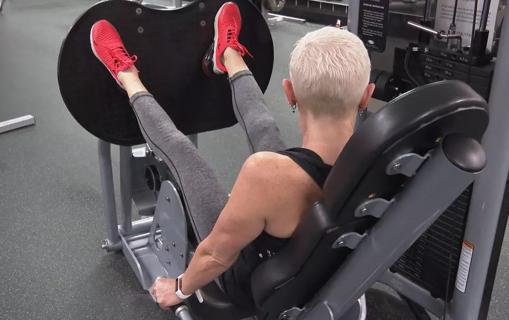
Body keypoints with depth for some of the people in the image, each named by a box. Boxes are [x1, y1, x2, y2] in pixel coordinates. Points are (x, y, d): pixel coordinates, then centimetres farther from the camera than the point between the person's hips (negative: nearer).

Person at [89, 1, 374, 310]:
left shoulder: (269, 173, -44)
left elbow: (216, 256, -25)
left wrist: (180, 288, -4)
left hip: (254, 285, -4)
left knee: (177, 147, 6)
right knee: (263, 128, 15)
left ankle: (128, 77, 34)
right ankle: (229, 56, 43)